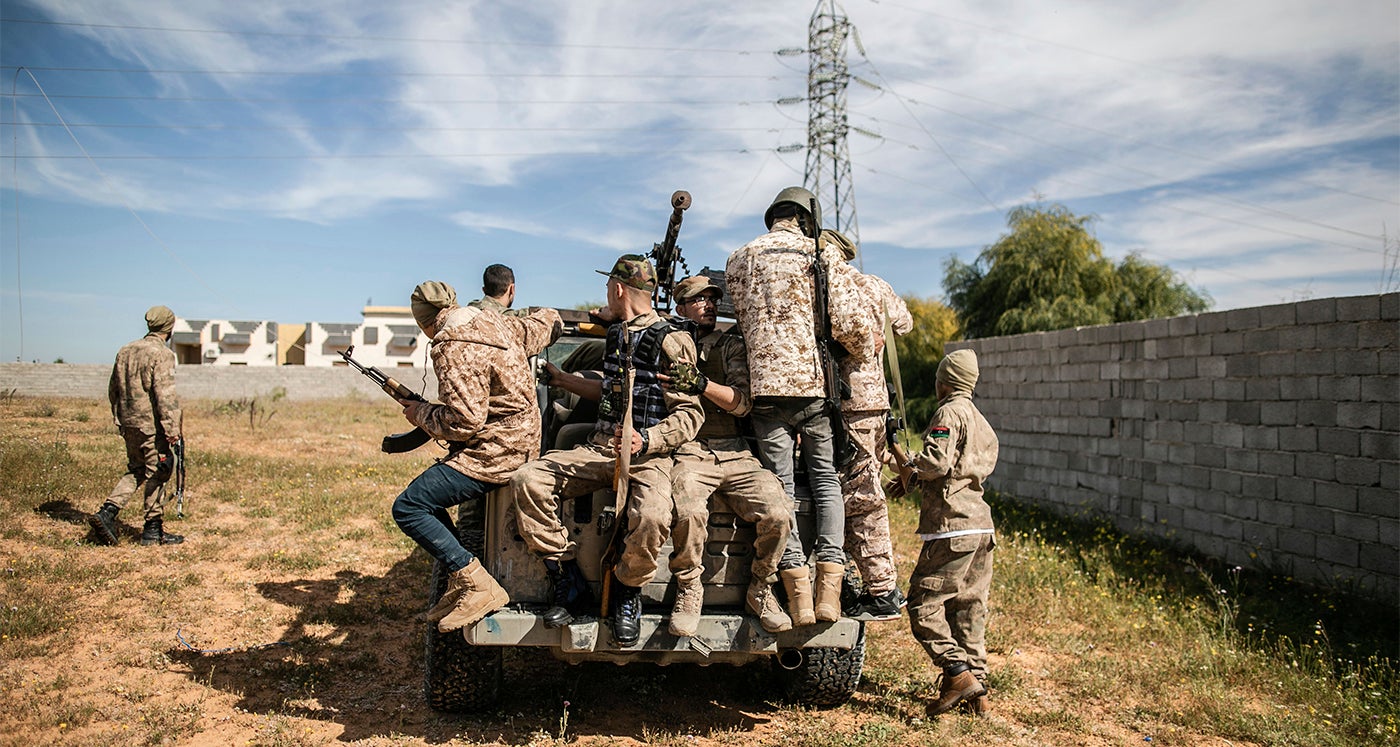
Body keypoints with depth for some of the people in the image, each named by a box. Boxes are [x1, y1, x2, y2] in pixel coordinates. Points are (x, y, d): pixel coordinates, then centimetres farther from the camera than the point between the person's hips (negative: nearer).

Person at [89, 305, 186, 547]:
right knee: (156, 475, 2)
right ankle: (154, 530, 9)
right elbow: (165, 395, -21)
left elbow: (113, 389, 18)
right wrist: (172, 429, -20)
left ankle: (107, 512, 7)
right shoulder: (161, 354, -14)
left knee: (136, 471, 20)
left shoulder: (125, 351, 10)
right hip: (152, 425, -7)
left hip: (129, 424, 7)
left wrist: (120, 418, 27)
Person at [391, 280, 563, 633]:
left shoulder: (455, 350, -19)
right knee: (427, 494, 19)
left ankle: (477, 586, -10)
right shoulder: (497, 323, 9)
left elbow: (464, 422, -23)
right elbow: (545, 323, 26)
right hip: (517, 443, 11)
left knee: (407, 508, -9)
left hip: (492, 454, -11)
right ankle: (459, 585, 19)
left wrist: (421, 413, -5)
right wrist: (552, 316, 50)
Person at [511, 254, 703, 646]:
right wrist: (561, 378, 38)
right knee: (527, 481, -15)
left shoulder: (672, 342, -7)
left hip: (649, 454, -7)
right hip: (599, 449, 7)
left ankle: (627, 591, -2)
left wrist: (645, 440, -25)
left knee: (652, 518, -37)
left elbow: (690, 414, -11)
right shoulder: (616, 334, 18)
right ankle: (569, 583, -4)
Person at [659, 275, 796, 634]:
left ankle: (760, 590, 5)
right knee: (689, 513, -33)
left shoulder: (732, 344, 16)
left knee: (778, 514, -22)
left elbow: (743, 402, 1)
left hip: (735, 452, 2)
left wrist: (702, 384, -16)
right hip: (688, 451, -2)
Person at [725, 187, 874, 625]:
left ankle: (799, 596, -1)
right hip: (816, 382, 0)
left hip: (766, 383, 1)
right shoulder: (823, 255, 4)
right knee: (826, 478, 10)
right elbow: (848, 322, -5)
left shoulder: (739, 261, 10)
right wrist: (864, 355, 12)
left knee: (780, 485, 3)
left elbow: (746, 317, 12)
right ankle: (829, 590, 3)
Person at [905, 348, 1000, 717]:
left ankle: (959, 674, -10)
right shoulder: (981, 422, 21)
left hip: (953, 525, -9)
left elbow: (937, 463, -19)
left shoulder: (949, 412, -8)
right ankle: (977, 692, 15)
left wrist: (909, 464, 1)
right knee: (968, 608, 12)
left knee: (923, 602, -5)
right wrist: (915, 479, 19)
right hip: (981, 525, 9)